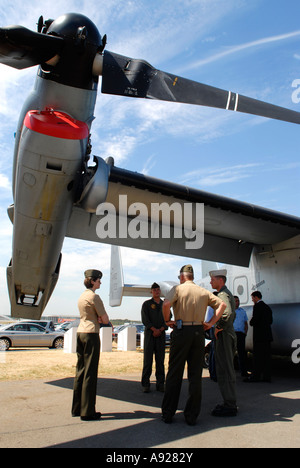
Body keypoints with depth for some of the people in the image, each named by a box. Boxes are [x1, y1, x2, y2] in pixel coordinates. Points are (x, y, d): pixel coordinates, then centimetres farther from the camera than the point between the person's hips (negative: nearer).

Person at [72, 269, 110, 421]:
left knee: (80, 370, 13)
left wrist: (98, 318, 3)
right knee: (90, 372, -4)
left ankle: (77, 408, 21)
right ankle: (87, 411, 1)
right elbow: (105, 319, -10)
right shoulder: (94, 297, -11)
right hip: (91, 334, -9)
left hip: (80, 333, 9)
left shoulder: (82, 297, 16)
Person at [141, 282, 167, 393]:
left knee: (160, 359, 3)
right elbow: (145, 320, -2)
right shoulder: (146, 304, 6)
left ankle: (160, 384, 9)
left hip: (161, 334, 2)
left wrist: (160, 330, -7)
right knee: (148, 359, -3)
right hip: (149, 334, -2)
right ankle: (145, 385, 3)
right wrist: (154, 329, -12)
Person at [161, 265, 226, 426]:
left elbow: (166, 304, -18)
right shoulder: (203, 291, 11)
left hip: (181, 330, -3)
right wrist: (211, 323, 6)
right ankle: (191, 416, 12)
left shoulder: (178, 288, -1)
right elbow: (222, 305, 6)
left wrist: (167, 320, -4)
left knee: (174, 373, 6)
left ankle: (167, 414, 13)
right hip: (199, 331, 3)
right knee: (195, 375, 8)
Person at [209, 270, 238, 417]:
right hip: (229, 334, 11)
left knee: (224, 370, -5)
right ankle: (230, 403, 23)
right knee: (227, 369, 15)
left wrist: (218, 328, -19)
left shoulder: (223, 294, -14)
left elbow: (227, 313, -31)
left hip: (223, 335, -11)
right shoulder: (228, 293, 19)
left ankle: (229, 406, 1)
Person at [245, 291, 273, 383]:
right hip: (267, 335, 9)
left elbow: (254, 319, -19)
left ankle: (256, 376, -5)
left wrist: (251, 323, 3)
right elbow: (270, 321, 20)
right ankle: (266, 376, 10)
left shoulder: (257, 306, -10)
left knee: (257, 356, -6)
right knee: (266, 356, 9)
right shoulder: (267, 307, 18)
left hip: (259, 335, -9)